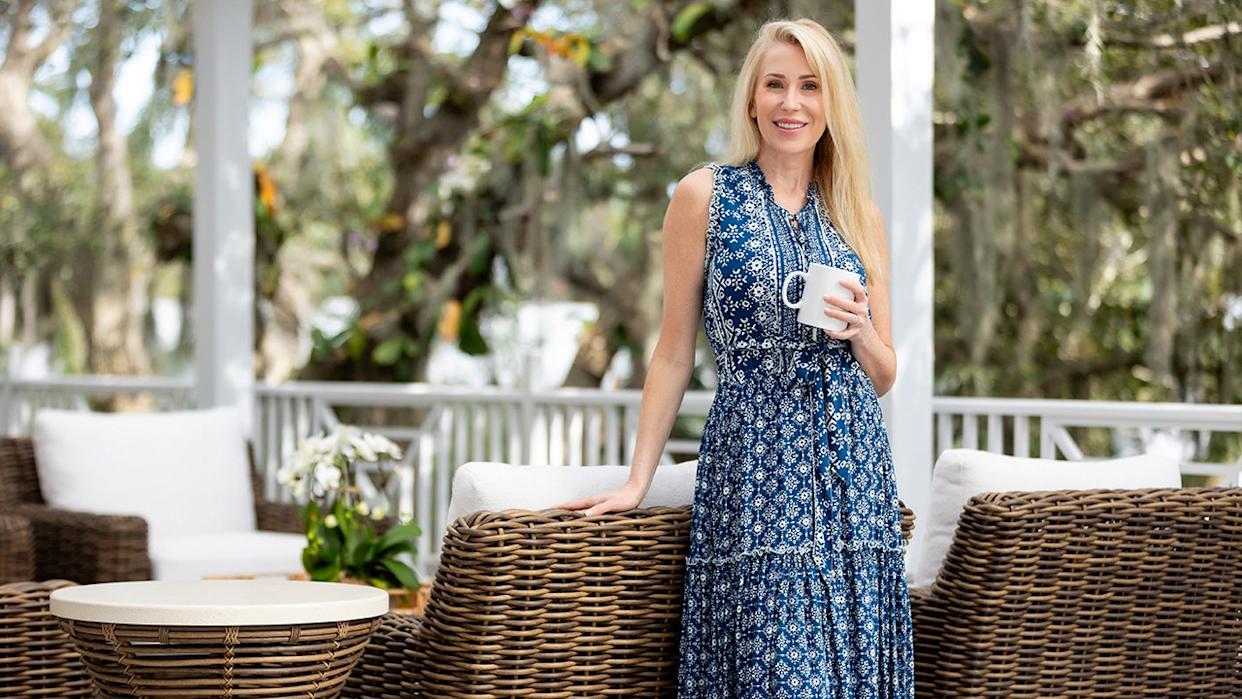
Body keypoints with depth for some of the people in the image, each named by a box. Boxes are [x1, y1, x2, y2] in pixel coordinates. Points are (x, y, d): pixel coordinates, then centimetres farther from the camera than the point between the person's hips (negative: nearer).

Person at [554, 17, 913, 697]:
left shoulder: (858, 214, 12)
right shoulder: (705, 195, 2)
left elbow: (884, 375, 16)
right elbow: (675, 352, 4)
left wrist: (858, 329, -5)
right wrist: (637, 480, 1)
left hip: (851, 468, 4)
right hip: (755, 468, -4)